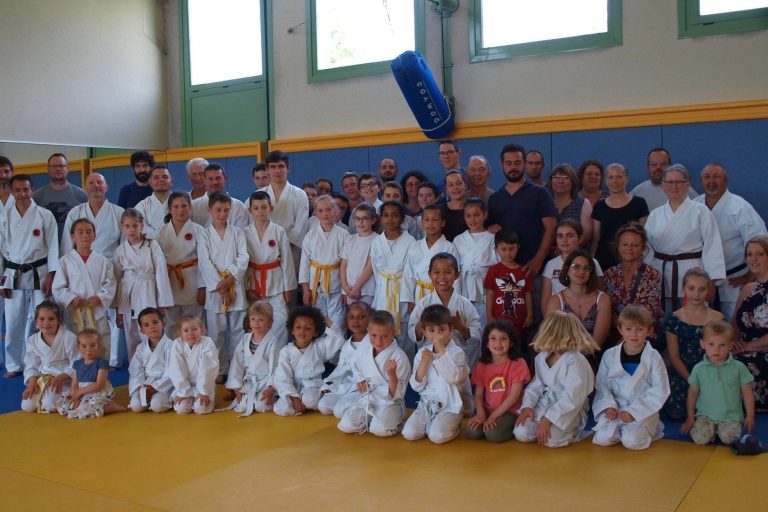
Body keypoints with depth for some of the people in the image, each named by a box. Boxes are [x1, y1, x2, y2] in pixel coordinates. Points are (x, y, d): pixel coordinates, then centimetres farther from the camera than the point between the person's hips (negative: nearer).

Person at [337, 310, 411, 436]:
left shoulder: (400, 357, -16)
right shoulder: (362, 351, -1)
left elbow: (396, 394, -16)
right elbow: (356, 370, 20)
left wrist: (392, 375, -34)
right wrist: (360, 382, -1)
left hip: (388, 402, -5)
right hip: (365, 398, 5)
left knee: (380, 429, -31)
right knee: (346, 425, -15)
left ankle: (394, 420, 3)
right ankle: (369, 420, 12)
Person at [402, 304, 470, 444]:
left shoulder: (457, 353, -7)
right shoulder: (422, 353, 4)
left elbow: (454, 378, -26)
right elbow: (417, 386, 1)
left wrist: (441, 351, -24)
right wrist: (423, 363, -14)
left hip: (450, 405, -4)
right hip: (427, 403, 4)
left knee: (437, 436, -26)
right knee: (409, 433, -16)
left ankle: (453, 425, 6)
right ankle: (432, 423, 12)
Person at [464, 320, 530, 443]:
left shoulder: (518, 363, -8)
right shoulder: (481, 365, 5)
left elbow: (514, 396, -12)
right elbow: (478, 394, 3)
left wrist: (493, 416, -15)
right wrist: (480, 414, -17)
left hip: (509, 411, -4)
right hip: (487, 410, 4)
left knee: (493, 434, -28)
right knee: (471, 431, -22)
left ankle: (514, 428, -1)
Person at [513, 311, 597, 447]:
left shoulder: (575, 361, -17)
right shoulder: (541, 358, 7)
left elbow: (572, 399, -22)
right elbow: (536, 385, 8)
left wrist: (547, 419, -27)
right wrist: (527, 406, -12)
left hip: (569, 410, -6)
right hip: (544, 405, 6)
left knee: (550, 439, -31)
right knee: (521, 433, -17)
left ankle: (572, 432, 0)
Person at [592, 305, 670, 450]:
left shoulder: (653, 357, -5)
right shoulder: (610, 355, 3)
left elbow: (659, 390, -8)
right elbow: (602, 385, 6)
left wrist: (634, 411, -15)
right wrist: (608, 406, -13)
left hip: (642, 411, -2)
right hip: (615, 409, 3)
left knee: (631, 441, -25)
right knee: (602, 438, -19)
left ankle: (644, 430, 7)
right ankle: (621, 429, 11)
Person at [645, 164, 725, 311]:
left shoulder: (701, 211, -2)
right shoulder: (655, 215, 9)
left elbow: (712, 248, -6)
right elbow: (647, 249, 11)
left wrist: (711, 282, -12)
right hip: (661, 279, 3)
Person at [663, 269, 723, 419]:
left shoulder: (717, 319, 2)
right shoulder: (674, 319, 0)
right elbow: (674, 356, -1)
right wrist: (690, 379, -13)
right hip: (682, 373, 0)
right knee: (676, 412, -16)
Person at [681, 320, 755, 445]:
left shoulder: (739, 368, -3)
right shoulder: (699, 369, -1)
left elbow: (747, 393, 4)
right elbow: (693, 393, 7)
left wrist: (750, 416, 3)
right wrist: (690, 417, 9)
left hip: (731, 416, -1)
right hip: (705, 415, 1)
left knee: (728, 438, -27)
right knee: (700, 438, -23)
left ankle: (720, 429, 5)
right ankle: (712, 430, 8)